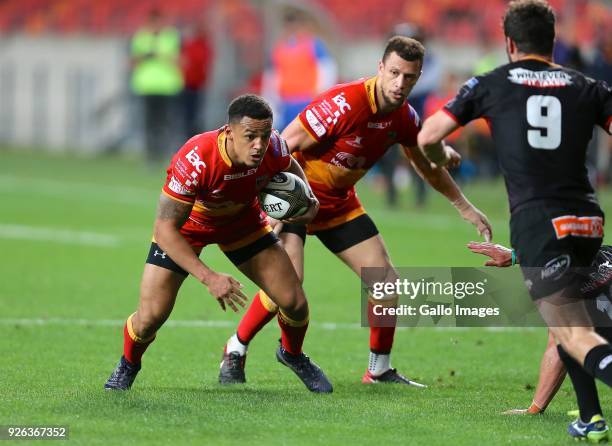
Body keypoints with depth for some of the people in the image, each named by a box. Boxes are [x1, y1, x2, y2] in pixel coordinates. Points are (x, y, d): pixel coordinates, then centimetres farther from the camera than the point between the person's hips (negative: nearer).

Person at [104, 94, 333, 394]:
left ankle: (292, 355, 32)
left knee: (295, 303, -4)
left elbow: (290, 167, 1)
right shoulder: (195, 160, -42)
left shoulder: (273, 148, -28)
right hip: (186, 226, -3)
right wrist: (208, 278, -44)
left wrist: (308, 198, -19)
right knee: (150, 317, -13)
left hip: (243, 222, 4)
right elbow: (165, 229, -38)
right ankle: (128, 364, 23)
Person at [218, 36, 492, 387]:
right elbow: (284, 146, -24)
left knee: (387, 282, 2)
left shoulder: (405, 118, -5)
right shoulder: (344, 104, -28)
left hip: (340, 203, 7)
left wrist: (466, 208, 17)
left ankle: (380, 371, 18)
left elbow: (429, 168, 15)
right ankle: (235, 352, -2)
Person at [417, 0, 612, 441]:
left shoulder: (491, 85, 10)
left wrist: (443, 158, 34)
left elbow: (428, 137, 12)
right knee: (566, 316, 29)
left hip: (536, 219, -4)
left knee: (576, 337, -12)